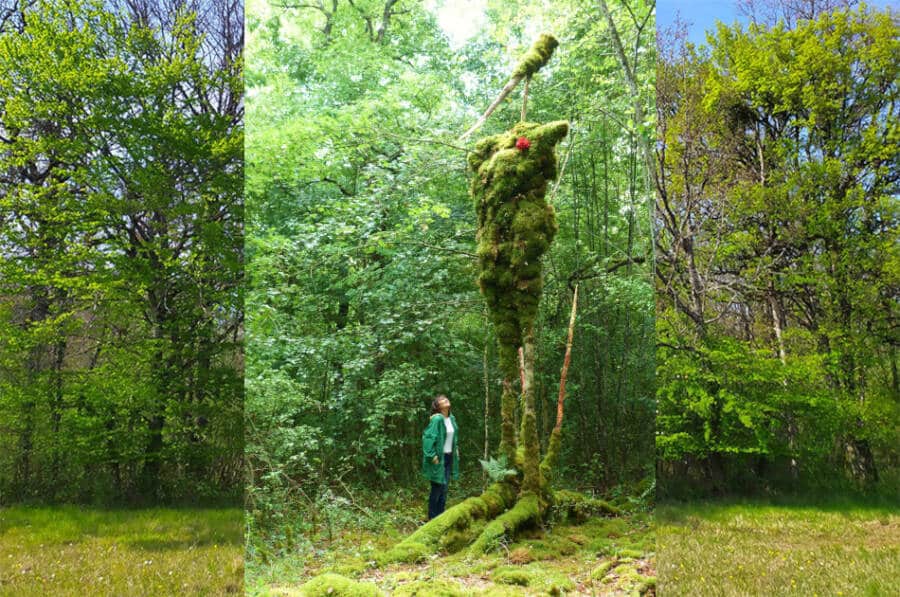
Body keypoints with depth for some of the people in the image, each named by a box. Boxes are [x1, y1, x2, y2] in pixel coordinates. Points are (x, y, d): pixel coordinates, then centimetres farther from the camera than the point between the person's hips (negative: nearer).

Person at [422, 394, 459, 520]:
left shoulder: (451, 418, 7)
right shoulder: (437, 419, -17)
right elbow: (427, 437, -21)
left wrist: (456, 450, 16)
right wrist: (432, 456, -21)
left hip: (449, 458, 7)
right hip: (439, 458, -7)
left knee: (444, 489, 12)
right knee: (437, 488, -2)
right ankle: (432, 518, 9)